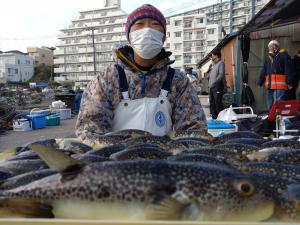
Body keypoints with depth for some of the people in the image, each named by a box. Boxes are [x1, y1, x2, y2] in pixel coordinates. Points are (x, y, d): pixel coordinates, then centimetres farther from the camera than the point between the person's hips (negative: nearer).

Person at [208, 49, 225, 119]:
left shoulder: (221, 63, -3)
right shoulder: (214, 64, 22)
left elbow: (221, 74, -15)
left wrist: (215, 82, -19)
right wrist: (209, 84, 14)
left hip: (217, 87, -9)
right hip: (211, 87, 9)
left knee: (218, 103, -11)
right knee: (212, 103, 11)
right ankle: (214, 117, 18)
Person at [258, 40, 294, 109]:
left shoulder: (284, 55, 0)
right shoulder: (268, 59, 23)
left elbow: (288, 70, -8)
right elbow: (263, 72, 22)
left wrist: (289, 83, -15)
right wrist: (259, 83, 16)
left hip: (280, 87, -8)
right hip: (270, 87, 8)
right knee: (270, 107, 10)